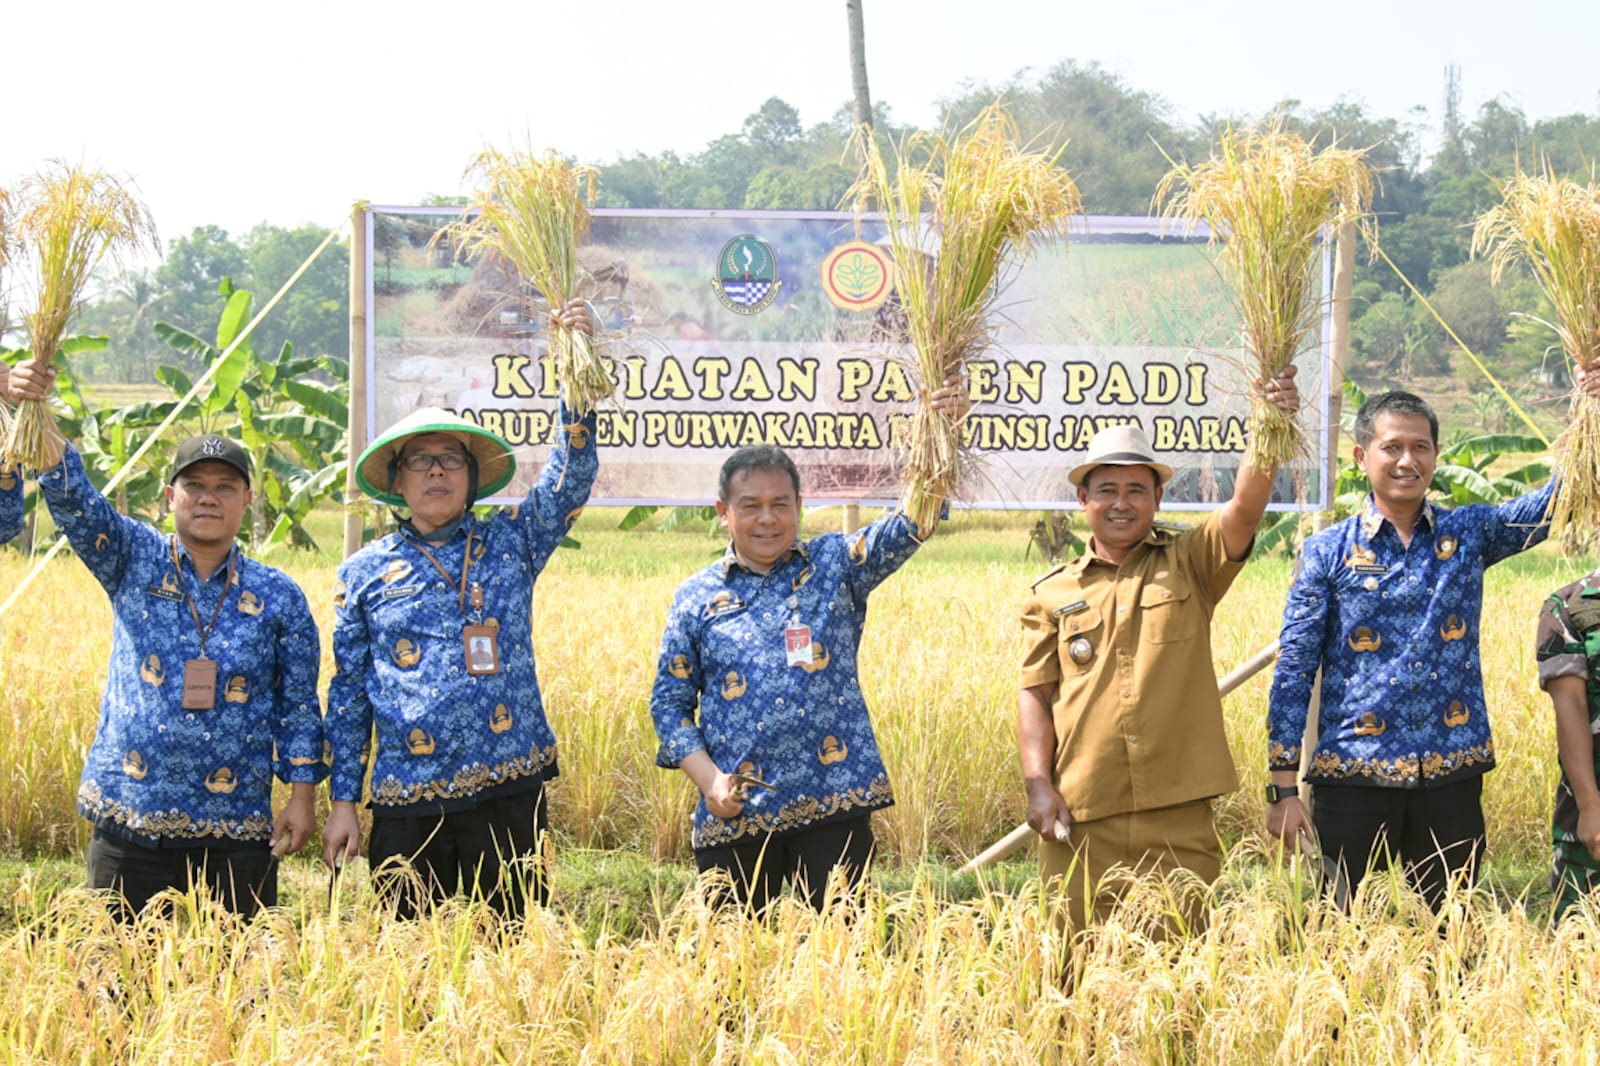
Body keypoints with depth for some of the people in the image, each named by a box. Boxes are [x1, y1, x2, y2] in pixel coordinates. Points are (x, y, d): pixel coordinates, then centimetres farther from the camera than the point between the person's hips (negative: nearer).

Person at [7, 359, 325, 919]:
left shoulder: (279, 597, 4)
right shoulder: (133, 562, 3)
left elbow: (299, 704, 7)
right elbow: (72, 497, -11)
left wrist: (302, 795, 0)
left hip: (236, 835, 0)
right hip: (128, 824, 0)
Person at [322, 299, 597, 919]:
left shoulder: (512, 543, 9)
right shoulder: (364, 572, 9)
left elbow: (572, 475, -4)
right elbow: (348, 693, 11)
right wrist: (343, 800, 7)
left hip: (506, 796, 0)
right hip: (407, 806, 0)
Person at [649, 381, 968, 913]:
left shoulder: (836, 565, 5)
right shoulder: (696, 599, 7)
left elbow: (909, 525, -9)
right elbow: (670, 702, 9)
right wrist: (708, 779, -6)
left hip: (833, 807, -1)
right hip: (735, 815, 1)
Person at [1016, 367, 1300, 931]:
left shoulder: (1189, 566, 9)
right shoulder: (1052, 593, 11)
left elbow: (1246, 506, -8)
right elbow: (1035, 695, 8)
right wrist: (1038, 785, -5)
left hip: (1178, 816, 0)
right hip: (1079, 820, 1)